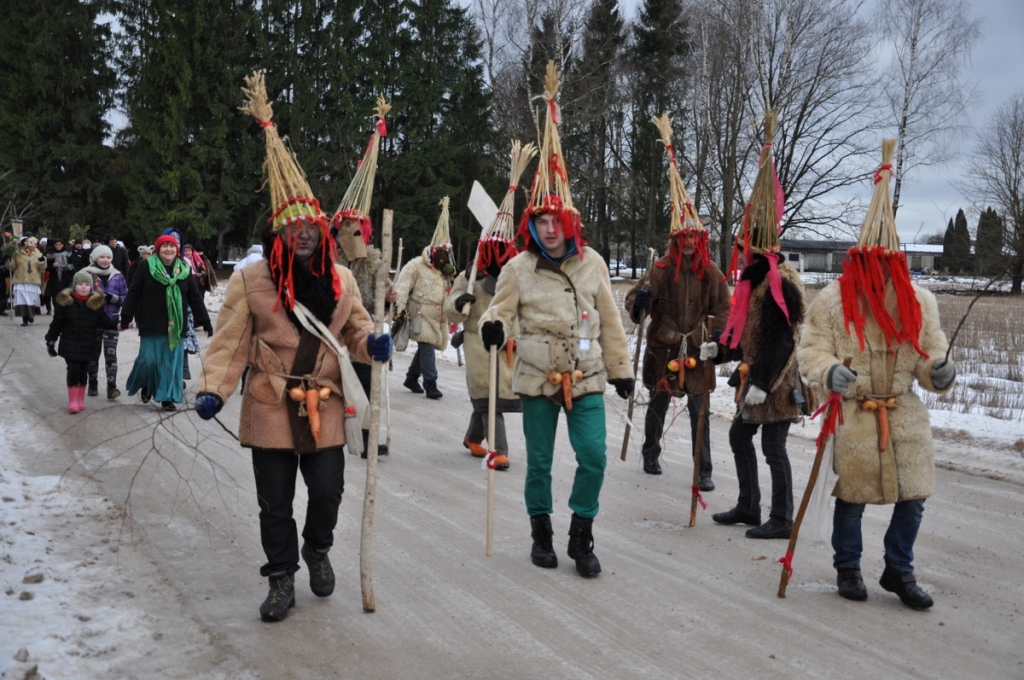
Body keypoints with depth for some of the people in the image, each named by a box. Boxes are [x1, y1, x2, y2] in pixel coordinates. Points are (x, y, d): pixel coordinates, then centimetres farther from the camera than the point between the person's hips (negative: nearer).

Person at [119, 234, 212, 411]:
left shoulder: (184, 270, 5)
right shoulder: (147, 267, -2)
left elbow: (195, 298, 7)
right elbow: (133, 294, -2)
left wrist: (206, 323, 4)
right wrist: (125, 318, -8)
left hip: (175, 326, 2)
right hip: (151, 325, -2)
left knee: (172, 362, 2)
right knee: (148, 360, -2)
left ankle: (168, 397, 10)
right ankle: (146, 387, 26)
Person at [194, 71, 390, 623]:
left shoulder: (341, 281, 3)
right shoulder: (252, 281, -8)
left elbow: (357, 329, 13)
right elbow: (230, 342, -7)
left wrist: (372, 344, -10)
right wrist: (213, 391, -18)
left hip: (324, 405, 2)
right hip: (270, 407, -2)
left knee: (328, 491, 5)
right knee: (275, 502, 6)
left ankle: (317, 549, 37)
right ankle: (281, 578, 24)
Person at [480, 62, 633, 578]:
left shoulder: (592, 263, 2)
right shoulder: (519, 268, -3)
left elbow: (609, 321, 7)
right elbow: (502, 309, -1)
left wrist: (620, 369, 8)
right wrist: (493, 326, -26)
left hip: (586, 376, 1)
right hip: (536, 379, -1)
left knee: (593, 455, -6)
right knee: (539, 461, 9)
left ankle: (581, 536, 11)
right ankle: (541, 533, 28)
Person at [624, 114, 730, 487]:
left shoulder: (711, 272, 2)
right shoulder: (661, 269, -3)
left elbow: (722, 306, 8)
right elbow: (634, 298, -5)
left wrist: (717, 334, -9)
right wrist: (639, 301, -29)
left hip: (697, 350, 1)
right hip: (663, 349, -1)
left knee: (700, 409, -1)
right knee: (658, 405, 12)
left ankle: (704, 471, 5)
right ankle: (650, 454, 33)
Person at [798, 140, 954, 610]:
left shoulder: (918, 301, 3)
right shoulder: (833, 299, -6)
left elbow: (930, 354, 7)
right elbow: (812, 349, -4)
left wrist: (938, 372, -15)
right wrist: (828, 373, -24)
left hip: (905, 415, 3)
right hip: (853, 414, -3)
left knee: (912, 497, 5)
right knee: (852, 496, 6)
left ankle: (899, 571, 25)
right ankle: (847, 568, 27)